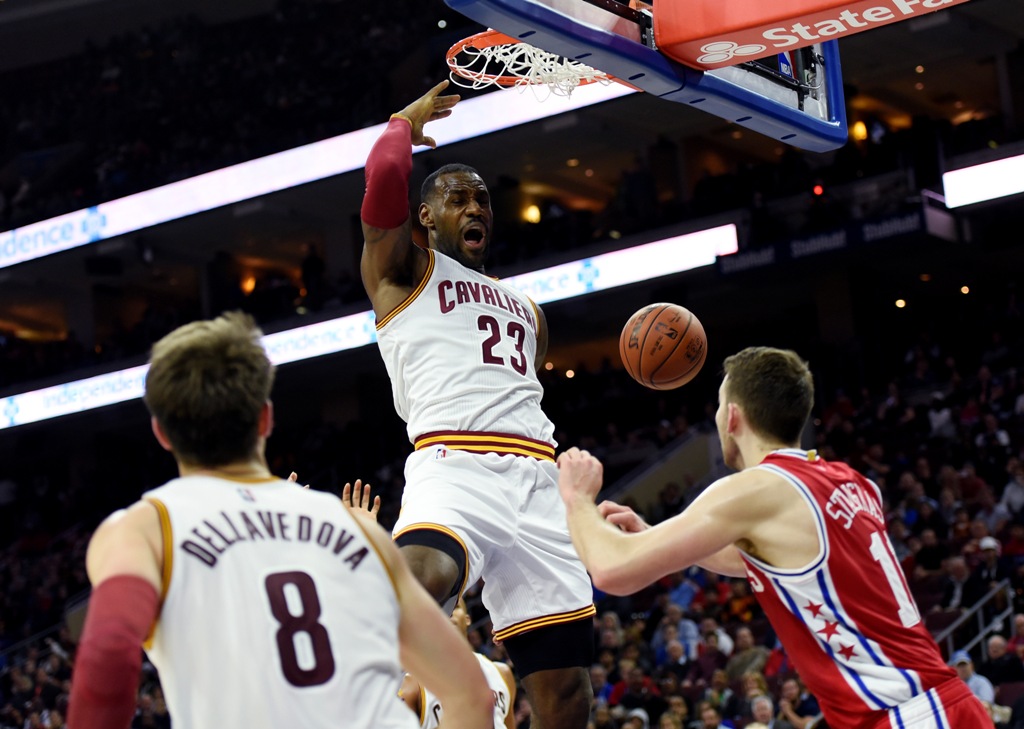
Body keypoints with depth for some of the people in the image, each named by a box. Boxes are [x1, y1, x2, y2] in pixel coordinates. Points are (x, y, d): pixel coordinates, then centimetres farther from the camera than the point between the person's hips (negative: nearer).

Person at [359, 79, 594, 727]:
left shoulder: (524, 307, 33)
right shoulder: (403, 270, 15)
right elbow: (385, 178, -4)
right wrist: (407, 122, 15)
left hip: (538, 478, 6)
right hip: (454, 464, -5)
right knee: (417, 585, -41)